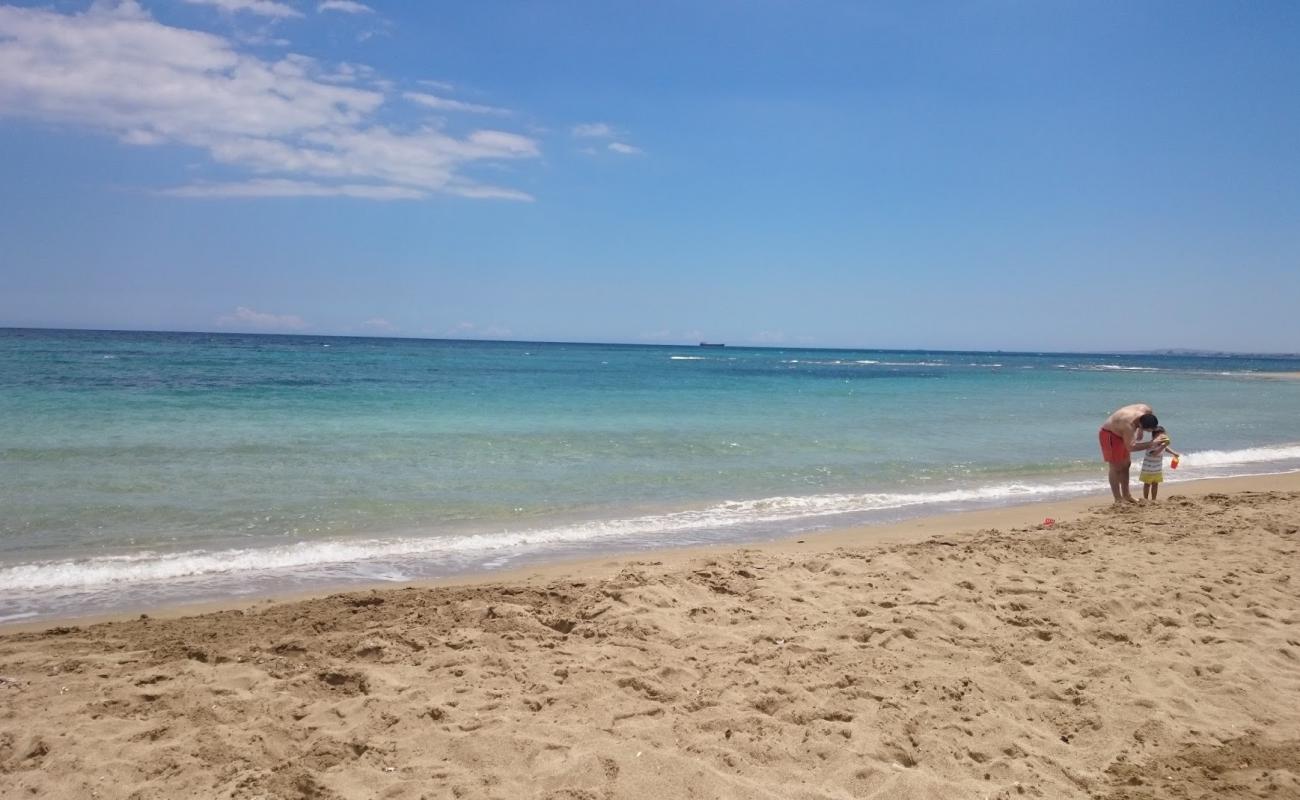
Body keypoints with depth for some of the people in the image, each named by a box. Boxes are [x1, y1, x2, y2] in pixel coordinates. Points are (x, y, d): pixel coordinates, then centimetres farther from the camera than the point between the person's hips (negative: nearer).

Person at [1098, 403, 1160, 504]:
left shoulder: (1147, 410, -20)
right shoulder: (1129, 425, -40)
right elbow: (1131, 447, -42)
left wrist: (1139, 431, -5)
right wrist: (1151, 444, -42)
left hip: (1120, 433, 9)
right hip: (1109, 434, -9)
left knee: (1126, 464, 14)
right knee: (1116, 467, -10)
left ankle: (1126, 495, 24)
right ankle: (1118, 500, -8)